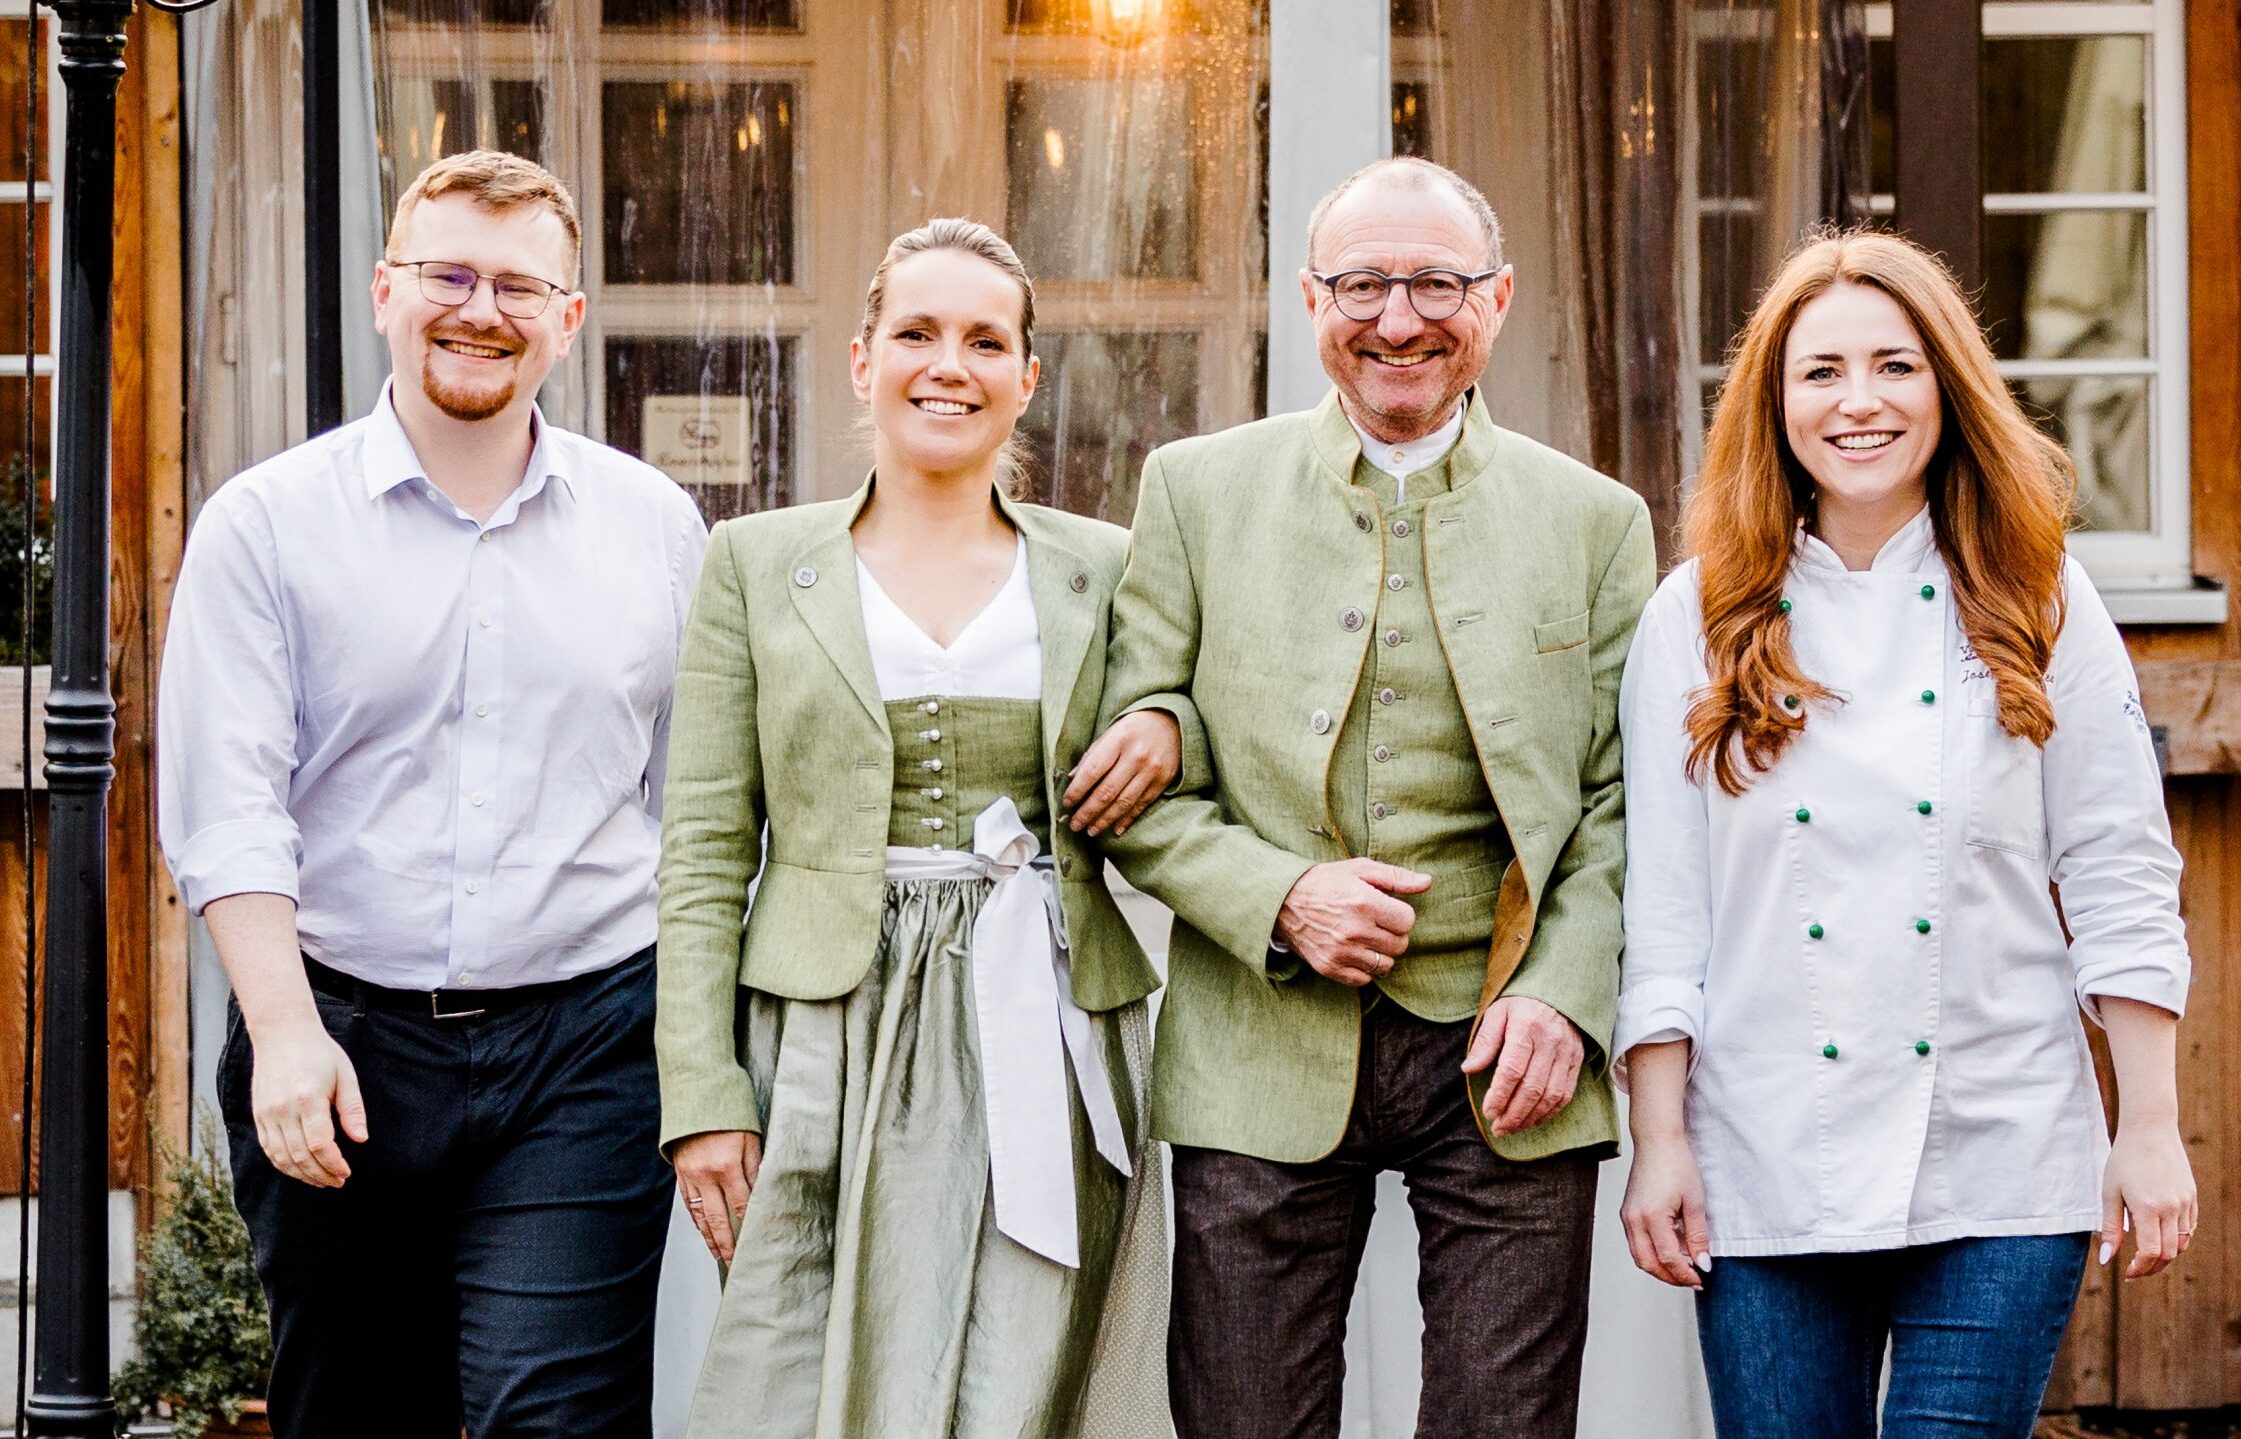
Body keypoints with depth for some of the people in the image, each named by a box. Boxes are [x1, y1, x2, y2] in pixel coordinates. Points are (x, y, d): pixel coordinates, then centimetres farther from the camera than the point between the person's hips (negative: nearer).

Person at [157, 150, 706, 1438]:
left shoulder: (656, 526, 9)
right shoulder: (267, 524, 2)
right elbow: (227, 808, -5)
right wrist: (285, 1030, -15)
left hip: (583, 1046, 0)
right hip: (339, 1042, 0)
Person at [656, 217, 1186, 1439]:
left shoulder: (1104, 569, 10)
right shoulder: (758, 562, 6)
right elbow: (706, 847, 3)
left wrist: (1171, 737, -5)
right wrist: (702, 1096, -6)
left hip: (1046, 1056, 1)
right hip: (831, 1051, -1)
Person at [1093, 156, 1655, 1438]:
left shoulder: (1596, 520, 9)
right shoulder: (1197, 490, 7)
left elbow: (1622, 797, 7)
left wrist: (1564, 995, -8)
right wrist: (1277, 899, -11)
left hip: (1504, 1057, 0)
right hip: (1265, 1061, 0)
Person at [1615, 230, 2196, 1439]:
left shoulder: (2036, 606, 5)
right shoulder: (1700, 620, 4)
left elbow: (2118, 881, 4)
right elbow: (1660, 904, 3)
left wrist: (2151, 1127, 0)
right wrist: (1660, 1142, 0)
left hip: (2002, 1169, 0)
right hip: (1767, 1178, 1)